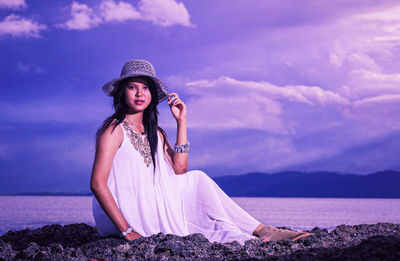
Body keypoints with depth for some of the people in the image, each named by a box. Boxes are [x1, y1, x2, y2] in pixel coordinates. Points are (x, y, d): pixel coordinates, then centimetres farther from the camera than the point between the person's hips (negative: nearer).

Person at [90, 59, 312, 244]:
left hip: (154, 208, 6)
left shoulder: (155, 132, 13)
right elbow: (97, 183, -17)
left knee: (198, 179, -9)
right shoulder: (114, 129, -9)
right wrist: (127, 231, -24)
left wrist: (181, 121, -1)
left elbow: (179, 170, 1)